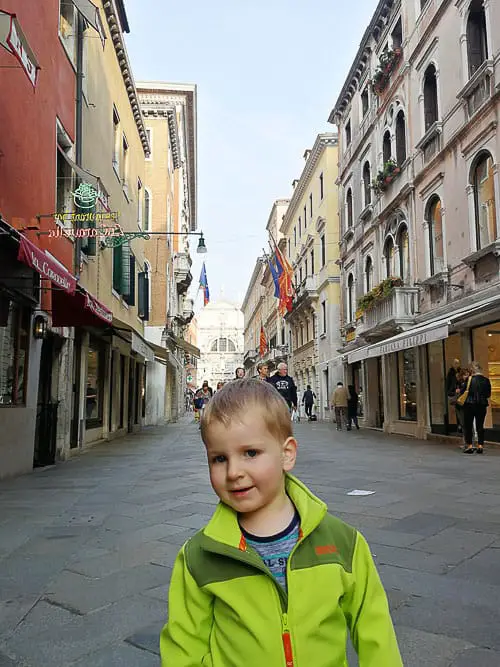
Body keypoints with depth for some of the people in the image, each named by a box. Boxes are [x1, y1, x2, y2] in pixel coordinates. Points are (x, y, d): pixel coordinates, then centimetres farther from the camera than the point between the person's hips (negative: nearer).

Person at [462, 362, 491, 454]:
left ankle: (469, 446, 5)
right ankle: (480, 445, 8)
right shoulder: (486, 380, -2)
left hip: (470, 405, -3)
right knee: (480, 426, 10)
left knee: (468, 426, 6)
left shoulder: (469, 379, -11)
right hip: (482, 405, 3)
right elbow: (488, 394, 5)